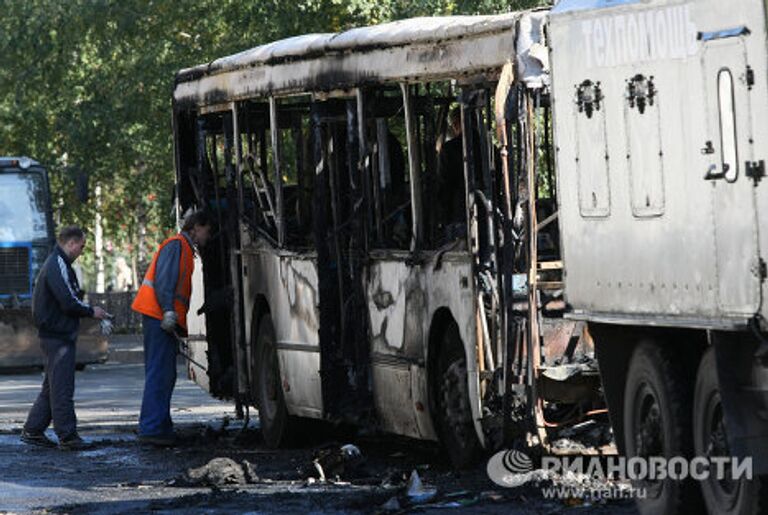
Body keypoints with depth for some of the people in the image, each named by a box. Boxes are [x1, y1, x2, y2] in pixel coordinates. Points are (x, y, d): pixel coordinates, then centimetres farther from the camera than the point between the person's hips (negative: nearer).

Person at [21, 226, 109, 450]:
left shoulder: (55, 264, 18)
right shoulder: (58, 266, -16)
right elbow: (69, 303, -21)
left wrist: (88, 310, 13)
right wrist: (91, 311, -7)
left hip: (53, 336, 11)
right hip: (58, 336, -11)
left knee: (52, 386, 15)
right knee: (62, 388, -7)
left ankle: (33, 431, 18)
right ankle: (67, 436, -6)